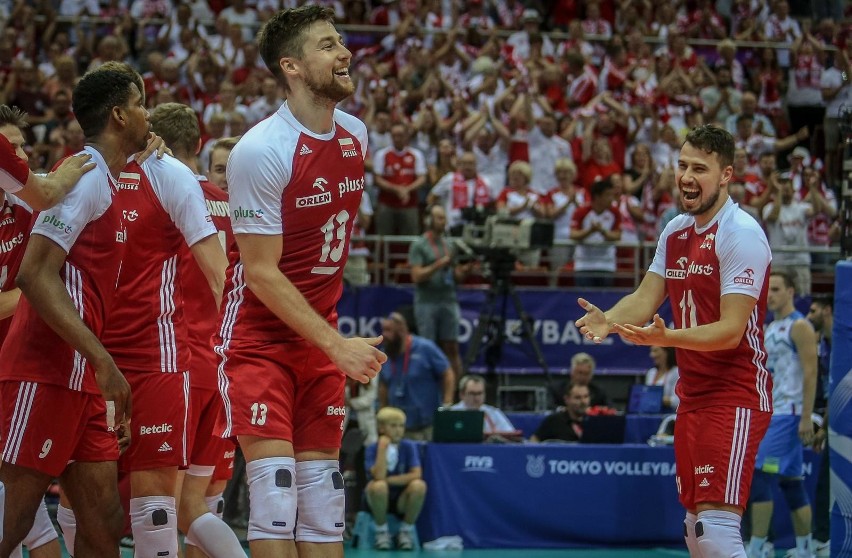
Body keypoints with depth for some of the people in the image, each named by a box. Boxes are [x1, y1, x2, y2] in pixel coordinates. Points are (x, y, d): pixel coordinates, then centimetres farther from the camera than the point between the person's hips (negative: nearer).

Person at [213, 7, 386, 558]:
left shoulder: (356, 135, 3)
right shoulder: (261, 150, -20)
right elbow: (261, 272, -20)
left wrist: (337, 339, 18)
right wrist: (338, 345, -22)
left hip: (323, 338, 7)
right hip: (259, 336, -7)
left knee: (323, 481, 5)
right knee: (275, 481, -13)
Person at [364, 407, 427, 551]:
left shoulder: (409, 447, -4)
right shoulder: (372, 449, -8)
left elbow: (416, 475, -16)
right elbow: (379, 477, -24)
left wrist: (389, 480, -19)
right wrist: (382, 447, -24)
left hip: (402, 500, 1)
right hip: (379, 501, -1)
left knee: (419, 485, -30)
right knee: (378, 486, -35)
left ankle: (405, 532, -7)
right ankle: (382, 532, -10)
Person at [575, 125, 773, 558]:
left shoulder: (741, 234, -14)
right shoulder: (676, 230, 12)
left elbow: (731, 330, -20)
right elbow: (645, 298, 8)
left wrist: (666, 338, -36)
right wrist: (609, 321, -15)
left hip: (734, 395, -9)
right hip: (692, 393, 9)